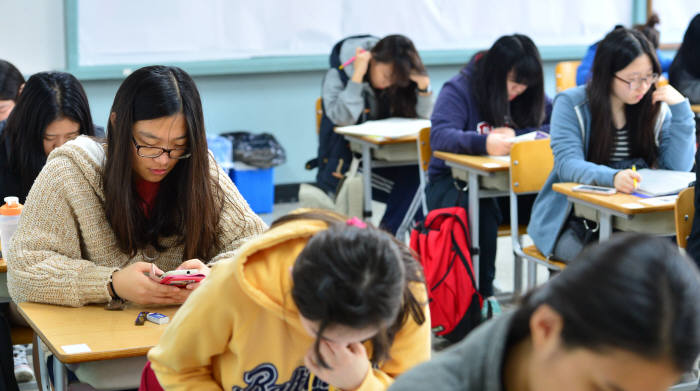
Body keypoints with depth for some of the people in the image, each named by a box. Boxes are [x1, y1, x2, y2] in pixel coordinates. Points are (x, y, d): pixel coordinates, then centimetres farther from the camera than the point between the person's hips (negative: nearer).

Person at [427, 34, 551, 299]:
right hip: (454, 182, -4)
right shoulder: (459, 89, -8)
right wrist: (483, 143, -42)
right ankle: (481, 297, -29)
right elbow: (439, 135, -23)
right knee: (483, 210, -40)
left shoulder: (530, 95, 9)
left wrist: (515, 135, -17)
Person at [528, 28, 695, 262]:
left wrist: (681, 109, -9)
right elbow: (568, 165, -20)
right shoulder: (570, 104, -7)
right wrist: (612, 177, -40)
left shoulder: (656, 108, 6)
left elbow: (679, 168, 0)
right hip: (573, 222, -3)